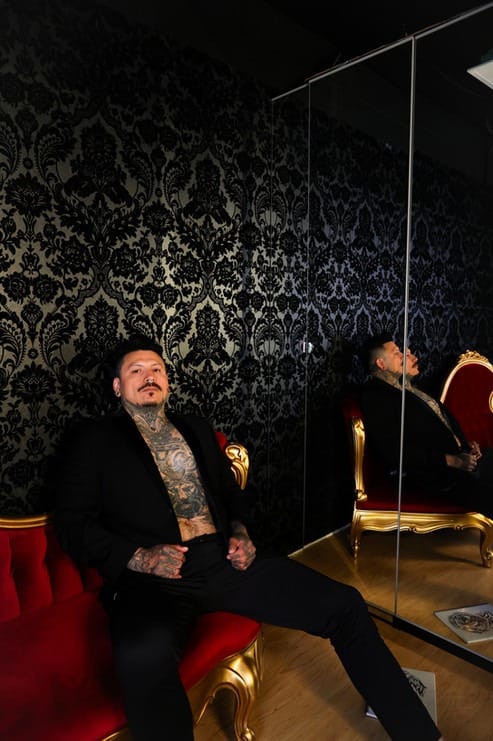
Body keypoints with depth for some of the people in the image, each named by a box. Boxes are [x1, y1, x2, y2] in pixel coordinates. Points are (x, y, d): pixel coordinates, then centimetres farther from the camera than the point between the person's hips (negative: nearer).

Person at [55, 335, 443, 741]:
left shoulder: (197, 428, 19)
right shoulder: (92, 438, 6)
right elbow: (73, 525, 1)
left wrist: (240, 533, 3)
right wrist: (139, 557, -14)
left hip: (225, 561, 4)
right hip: (153, 578, -3)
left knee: (344, 604, -7)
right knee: (144, 657, -39)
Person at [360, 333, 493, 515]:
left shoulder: (408, 387, 16)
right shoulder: (374, 397, -11)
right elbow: (394, 452, -18)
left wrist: (466, 442, 7)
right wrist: (450, 460, -17)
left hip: (461, 456, 9)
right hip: (435, 474, -9)